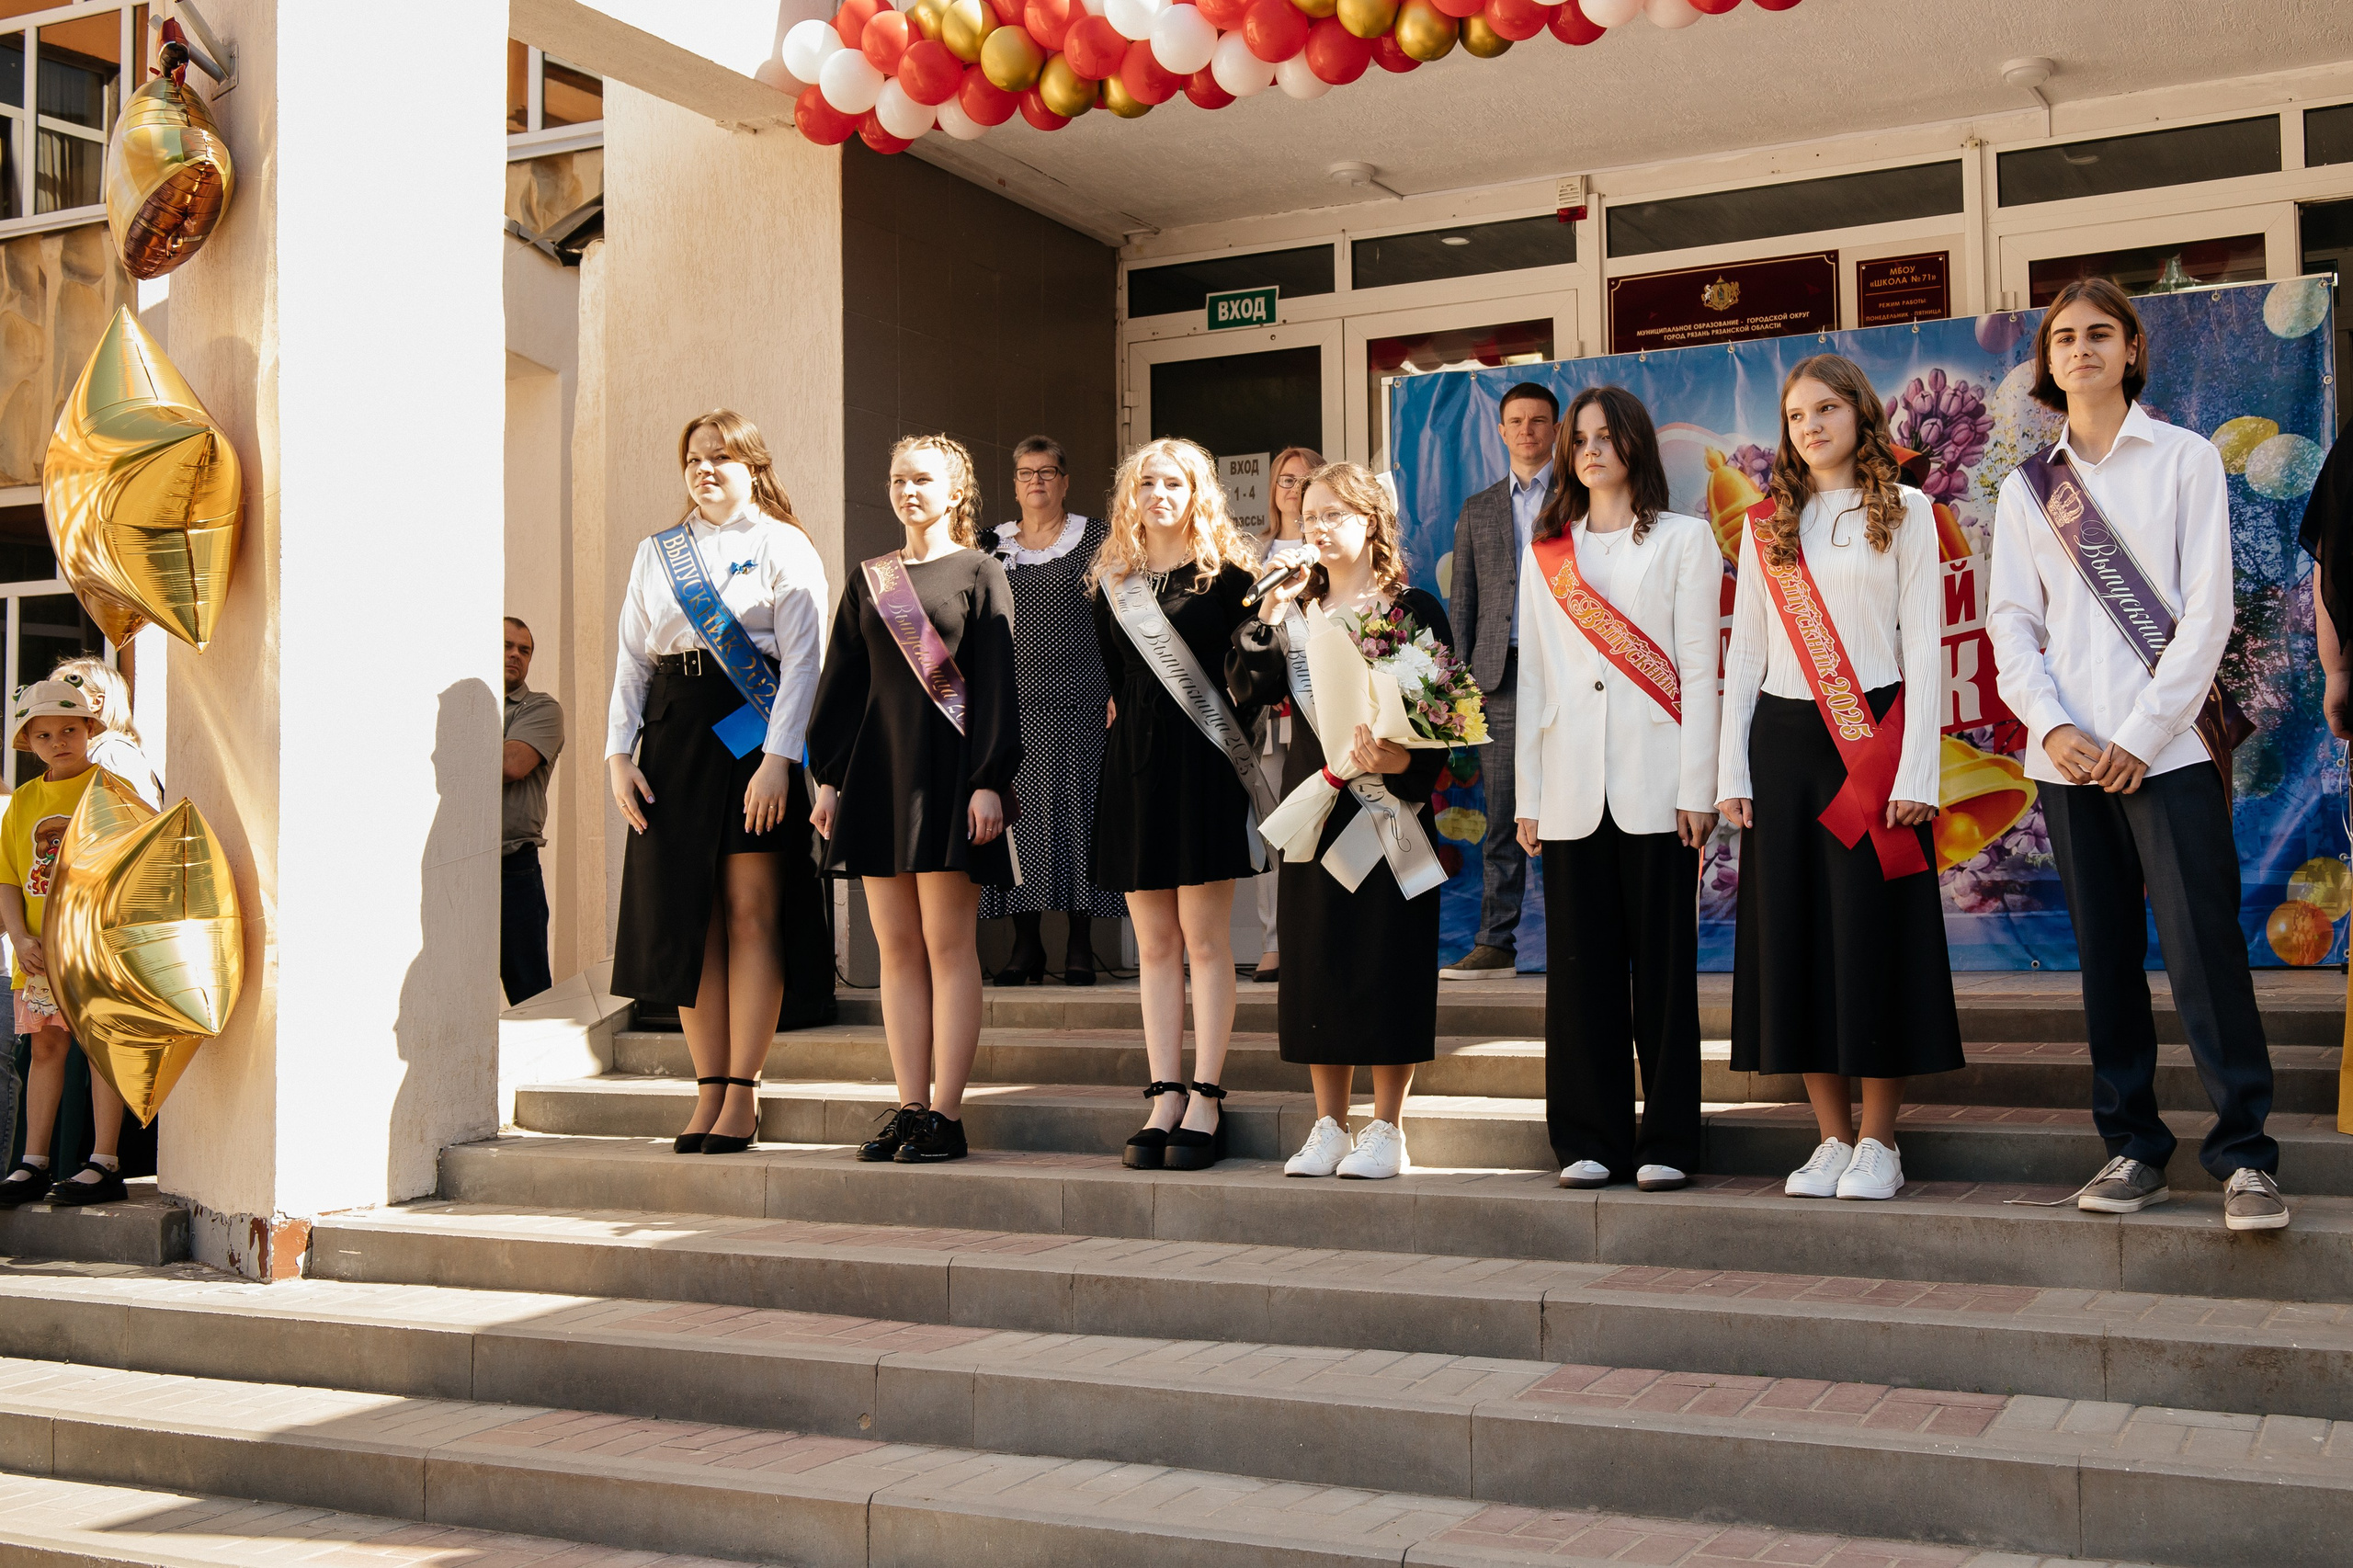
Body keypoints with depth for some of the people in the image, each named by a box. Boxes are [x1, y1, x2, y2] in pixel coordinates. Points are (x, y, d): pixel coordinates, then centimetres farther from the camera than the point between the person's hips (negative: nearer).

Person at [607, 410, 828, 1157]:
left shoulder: (783, 548, 3)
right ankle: (710, 1088, 8)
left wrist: (777, 759, -14)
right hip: (673, 733, 4)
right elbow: (632, 657, 14)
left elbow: (802, 660, -4)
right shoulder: (656, 554, 17)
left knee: (750, 913, -5)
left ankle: (742, 1094, -2)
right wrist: (619, 753, 3)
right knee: (683, 914, 2)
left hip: (753, 734, -4)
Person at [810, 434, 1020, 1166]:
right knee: (897, 947, 4)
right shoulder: (869, 579, 15)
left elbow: (999, 685, -4)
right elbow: (842, 682, 15)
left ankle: (947, 1116, -1)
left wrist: (988, 782, -12)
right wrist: (828, 776, 7)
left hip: (948, 769, -5)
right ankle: (910, 1108, 9)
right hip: (878, 768, 5)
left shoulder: (979, 574, 2)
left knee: (948, 945, -4)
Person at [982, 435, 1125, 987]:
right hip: (1011, 702, 3)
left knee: (1076, 808, -5)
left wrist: (1118, 692, -5)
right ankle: (1026, 947, 5)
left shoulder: (1094, 538, 7)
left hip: (1077, 700, -2)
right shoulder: (993, 546, 15)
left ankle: (1079, 948, 0)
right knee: (1018, 811, -1)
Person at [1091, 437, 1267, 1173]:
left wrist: (1236, 748, -7)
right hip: (1134, 765, 4)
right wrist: (1126, 724, 9)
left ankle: (1205, 1101, 1)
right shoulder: (1112, 582, 13)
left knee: (1204, 937, -3)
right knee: (1154, 944, 4)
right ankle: (1164, 1099, 7)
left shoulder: (1227, 576, 1)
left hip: (1203, 761, -4)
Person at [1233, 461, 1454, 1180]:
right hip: (1313, 805, 5)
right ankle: (1328, 1127, 16)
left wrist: (1400, 762, -22)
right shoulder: (1296, 612, 13)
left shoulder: (1414, 609, -1)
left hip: (1387, 808, -4)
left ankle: (1386, 1130, 6)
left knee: (1388, 959, -3)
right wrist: (1268, 616, -9)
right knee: (1315, 957, 6)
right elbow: (1247, 686, 1)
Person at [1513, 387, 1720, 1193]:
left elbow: (1698, 667, 2)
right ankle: (1589, 1140, 9)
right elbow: (1531, 678, 14)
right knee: (1581, 964, 2)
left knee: (1663, 962, -1)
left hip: (1655, 784, -2)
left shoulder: (1684, 539, 9)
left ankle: (1667, 1141, 6)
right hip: (1572, 787, 3)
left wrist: (1697, 787, -6)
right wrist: (1527, 796, 7)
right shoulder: (1544, 552, 16)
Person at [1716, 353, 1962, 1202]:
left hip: (1872, 740, -3)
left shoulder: (1904, 512, 5)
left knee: (1871, 932, -4)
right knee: (1793, 934, 2)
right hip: (1784, 740, 3)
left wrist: (1915, 773, -10)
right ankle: (1833, 1138, 12)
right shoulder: (1767, 524, 13)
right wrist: (1732, 772, 4)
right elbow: (1744, 651, 12)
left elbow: (1923, 644, -1)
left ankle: (1879, 1144, 6)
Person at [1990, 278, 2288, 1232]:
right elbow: (2011, 625, 8)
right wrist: (2052, 726, -8)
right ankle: (2132, 1147, 11)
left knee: (2205, 946, -9)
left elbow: (2206, 609, -2)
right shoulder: (2026, 490, 13)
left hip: (2167, 748, -3)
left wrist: (2142, 732, -10)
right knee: (2106, 957, 5)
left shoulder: (2185, 461, 5)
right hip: (2070, 753, 3)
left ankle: (2244, 1153, -4)